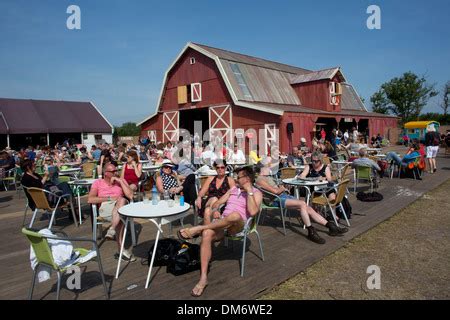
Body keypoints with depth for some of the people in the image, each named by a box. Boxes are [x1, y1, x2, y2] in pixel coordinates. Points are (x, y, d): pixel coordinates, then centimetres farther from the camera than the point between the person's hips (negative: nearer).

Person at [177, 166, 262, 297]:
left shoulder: (256, 193, 5)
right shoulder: (233, 189, 24)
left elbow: (253, 212, -14)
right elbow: (218, 202, 20)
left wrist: (249, 191, -13)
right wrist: (215, 209, -2)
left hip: (238, 226, -5)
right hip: (222, 223, 5)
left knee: (235, 215, -42)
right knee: (207, 234, -30)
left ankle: (198, 229, -26)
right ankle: (203, 278, -28)